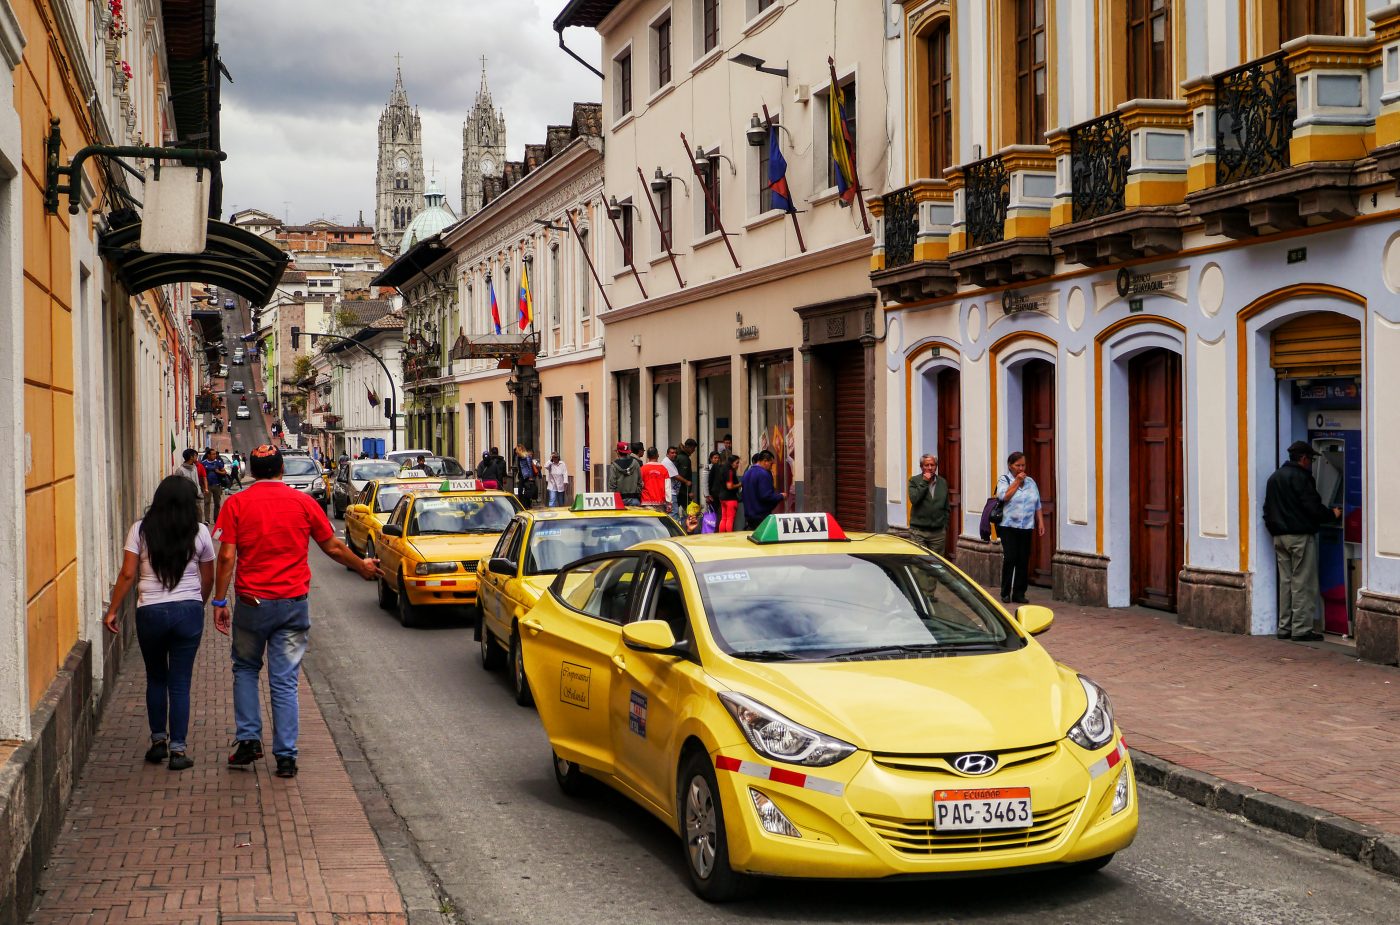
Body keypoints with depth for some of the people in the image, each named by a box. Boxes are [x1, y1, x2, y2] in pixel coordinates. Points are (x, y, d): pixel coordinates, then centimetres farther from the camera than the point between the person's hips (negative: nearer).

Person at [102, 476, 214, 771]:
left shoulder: (140, 530, -2)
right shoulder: (199, 532, -1)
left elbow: (127, 574, -5)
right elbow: (208, 578, 7)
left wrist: (113, 611, 4)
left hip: (150, 612, 0)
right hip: (188, 611, 0)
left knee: (155, 678, 18)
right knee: (180, 682, 4)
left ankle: (158, 741, 23)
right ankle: (177, 749, 4)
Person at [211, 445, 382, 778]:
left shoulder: (236, 504, -2)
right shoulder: (304, 502, 1)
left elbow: (227, 557, -8)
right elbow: (332, 547, 8)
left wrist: (220, 602, -1)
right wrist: (362, 566, 25)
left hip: (252, 601, -1)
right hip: (293, 603, 1)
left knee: (245, 669, 21)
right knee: (285, 680, 5)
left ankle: (248, 739, 12)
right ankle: (286, 757, 4)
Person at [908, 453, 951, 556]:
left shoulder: (943, 482, 12)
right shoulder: (914, 481, 3)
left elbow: (946, 508, 17)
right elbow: (914, 499, -14)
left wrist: (945, 526, 10)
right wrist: (924, 482, -12)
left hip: (938, 532, 3)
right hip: (918, 531, -3)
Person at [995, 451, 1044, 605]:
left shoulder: (1030, 481, 15)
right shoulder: (1004, 479, 3)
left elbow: (1037, 505, 16)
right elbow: (1004, 496, -16)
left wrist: (1041, 523, 9)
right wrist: (1017, 481, -10)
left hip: (1026, 527, 4)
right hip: (1008, 527, -4)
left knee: (1023, 560, 1)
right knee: (1010, 558, -12)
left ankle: (1019, 593, 9)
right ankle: (1006, 593, -2)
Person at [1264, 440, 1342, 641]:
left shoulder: (1274, 477, 15)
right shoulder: (1300, 477, -12)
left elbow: (1268, 510, 17)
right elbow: (1313, 506, -16)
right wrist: (1332, 514, 0)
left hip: (1279, 537, 8)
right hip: (1300, 535, -8)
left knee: (1285, 581, 11)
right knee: (1302, 583, -4)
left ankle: (1285, 627, 12)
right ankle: (1302, 629, -4)